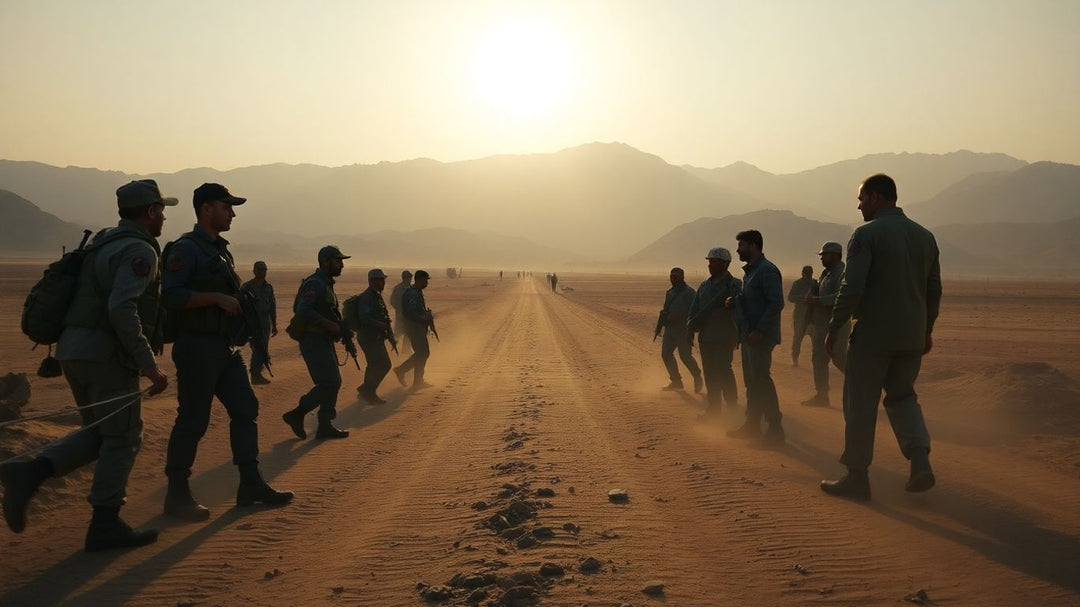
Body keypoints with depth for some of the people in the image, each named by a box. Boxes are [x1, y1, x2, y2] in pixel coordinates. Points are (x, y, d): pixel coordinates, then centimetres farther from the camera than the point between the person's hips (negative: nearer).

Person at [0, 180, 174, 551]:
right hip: (105, 353, -9)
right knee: (123, 438, 3)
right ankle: (105, 525, 8)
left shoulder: (105, 244, 18)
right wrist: (149, 365, -22)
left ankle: (30, 473, 0)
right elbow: (122, 309, -25)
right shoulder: (140, 250, -12)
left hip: (74, 350, 9)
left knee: (99, 434, 18)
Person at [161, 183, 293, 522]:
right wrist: (217, 298, -24)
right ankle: (177, 495, 10)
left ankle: (251, 485, 15)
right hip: (197, 347, -9)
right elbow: (171, 296, -22)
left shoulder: (220, 250, 17)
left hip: (225, 348, 9)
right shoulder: (185, 249, -11)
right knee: (193, 420, -3)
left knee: (245, 409, 8)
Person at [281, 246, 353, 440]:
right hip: (315, 342, -10)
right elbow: (303, 312, -28)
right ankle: (296, 415, 0)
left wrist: (341, 329, 8)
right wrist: (334, 327, -27)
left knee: (332, 383, 10)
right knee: (329, 383, -12)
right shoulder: (315, 284, -15)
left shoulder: (326, 284, 18)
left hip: (324, 342, 10)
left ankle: (325, 426, 15)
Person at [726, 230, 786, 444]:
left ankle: (775, 428, 1)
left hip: (761, 336, -10)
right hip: (749, 335, 10)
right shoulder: (750, 271, 17)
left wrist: (759, 331, -23)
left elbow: (776, 303, -21)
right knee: (751, 381, 13)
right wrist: (735, 300, 1)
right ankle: (753, 425, 21)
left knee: (761, 380, -7)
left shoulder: (767, 270, -13)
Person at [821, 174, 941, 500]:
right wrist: (927, 329, 23)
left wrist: (834, 328, -10)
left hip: (873, 335, -7)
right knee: (902, 396, 21)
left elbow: (852, 288, -18)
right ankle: (920, 463, 6)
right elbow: (934, 289, 14)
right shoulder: (925, 235, 11)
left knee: (860, 404, 3)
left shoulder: (866, 234, -11)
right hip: (912, 335, 7)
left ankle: (856, 477, 11)